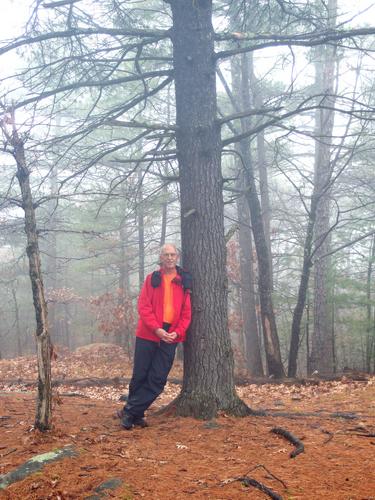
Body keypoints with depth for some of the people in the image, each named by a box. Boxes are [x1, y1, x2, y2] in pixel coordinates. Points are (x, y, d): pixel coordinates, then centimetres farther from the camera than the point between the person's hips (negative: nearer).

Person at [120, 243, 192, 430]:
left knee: (157, 380, -1)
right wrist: (156, 329, -17)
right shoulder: (152, 279, 3)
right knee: (140, 377, 3)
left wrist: (178, 332, -9)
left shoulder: (183, 282, 8)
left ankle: (130, 412, 9)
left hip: (170, 338, 2)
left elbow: (186, 312, 6)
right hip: (148, 335, -2)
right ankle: (135, 414, 20)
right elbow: (143, 306, -6)